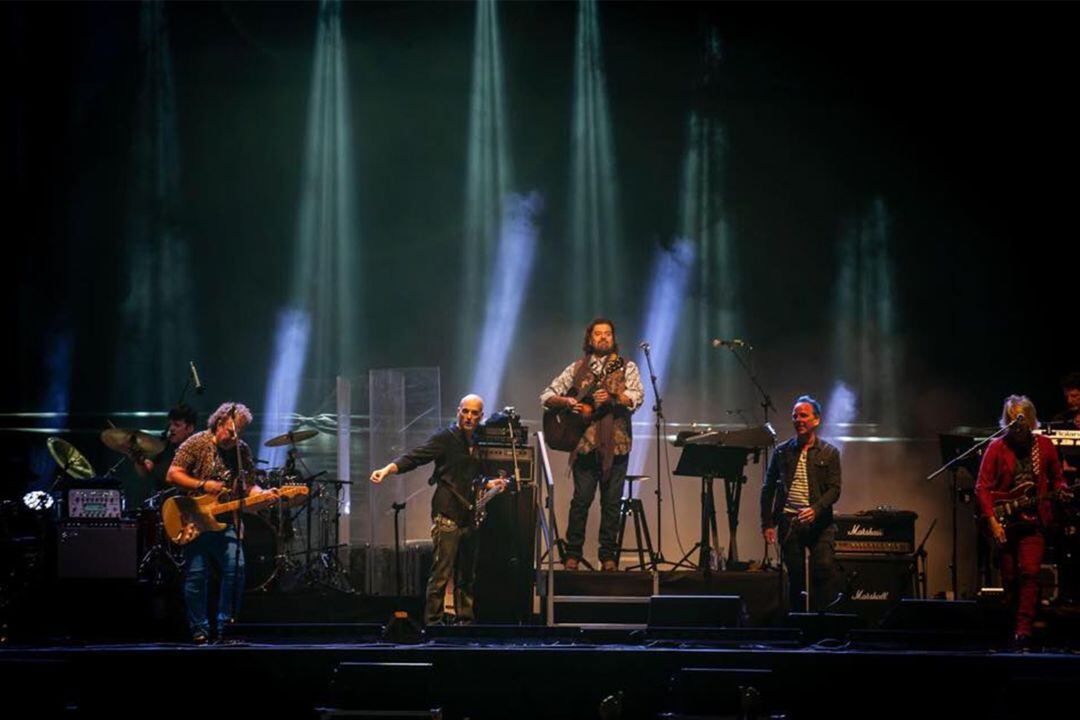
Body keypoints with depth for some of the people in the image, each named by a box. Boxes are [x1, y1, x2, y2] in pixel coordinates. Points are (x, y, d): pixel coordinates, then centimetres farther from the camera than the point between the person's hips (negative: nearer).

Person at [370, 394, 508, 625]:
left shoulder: (476, 444, 16)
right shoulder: (446, 438, -5)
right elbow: (415, 457, -15)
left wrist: (490, 484, 8)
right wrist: (388, 469, -31)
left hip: (468, 518, 7)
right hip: (447, 516, -7)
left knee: (467, 576, 12)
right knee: (441, 573, -12)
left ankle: (464, 620, 19)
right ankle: (433, 622, -11)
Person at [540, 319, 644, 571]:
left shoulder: (626, 368, 8)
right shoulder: (577, 368, 13)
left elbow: (637, 396, -9)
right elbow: (546, 396, 11)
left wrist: (612, 398, -26)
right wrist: (566, 402, -9)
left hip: (615, 443, 0)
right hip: (585, 442, 0)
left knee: (611, 501, 1)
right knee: (581, 500, -5)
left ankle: (608, 557, 7)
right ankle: (572, 555, 2)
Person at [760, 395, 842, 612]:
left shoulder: (829, 453, 5)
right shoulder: (782, 452, 11)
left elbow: (834, 489, -1)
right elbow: (768, 489, 14)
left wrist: (816, 509, -19)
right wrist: (767, 523, 6)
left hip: (819, 522, -2)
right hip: (788, 522, 2)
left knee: (824, 567, -16)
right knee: (795, 575, 3)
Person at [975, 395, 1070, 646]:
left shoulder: (1044, 446, 3)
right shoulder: (996, 448, -3)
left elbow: (1057, 478, 16)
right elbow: (982, 487, -6)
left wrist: (1061, 491, -7)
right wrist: (992, 520, -15)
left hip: (1034, 520, 0)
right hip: (1005, 521, 0)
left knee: (1029, 572, -14)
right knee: (1009, 577, 5)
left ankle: (1024, 628, -17)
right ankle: (1012, 623, 21)